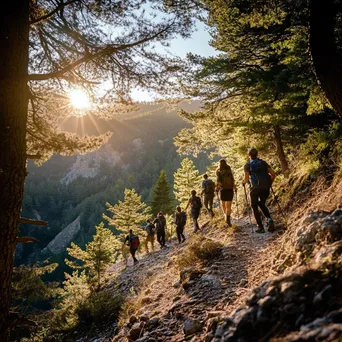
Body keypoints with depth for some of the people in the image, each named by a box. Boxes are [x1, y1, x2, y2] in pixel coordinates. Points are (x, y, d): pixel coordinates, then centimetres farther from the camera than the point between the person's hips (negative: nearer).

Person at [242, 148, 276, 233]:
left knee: (254, 206, 15)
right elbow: (273, 174, 6)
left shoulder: (247, 165, 3)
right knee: (262, 204, 25)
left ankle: (260, 227, 7)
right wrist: (270, 183, 22)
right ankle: (269, 219, 1)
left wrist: (244, 182, 13)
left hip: (255, 188, -4)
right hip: (266, 188, 4)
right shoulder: (263, 162, 13)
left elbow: (246, 179, -10)